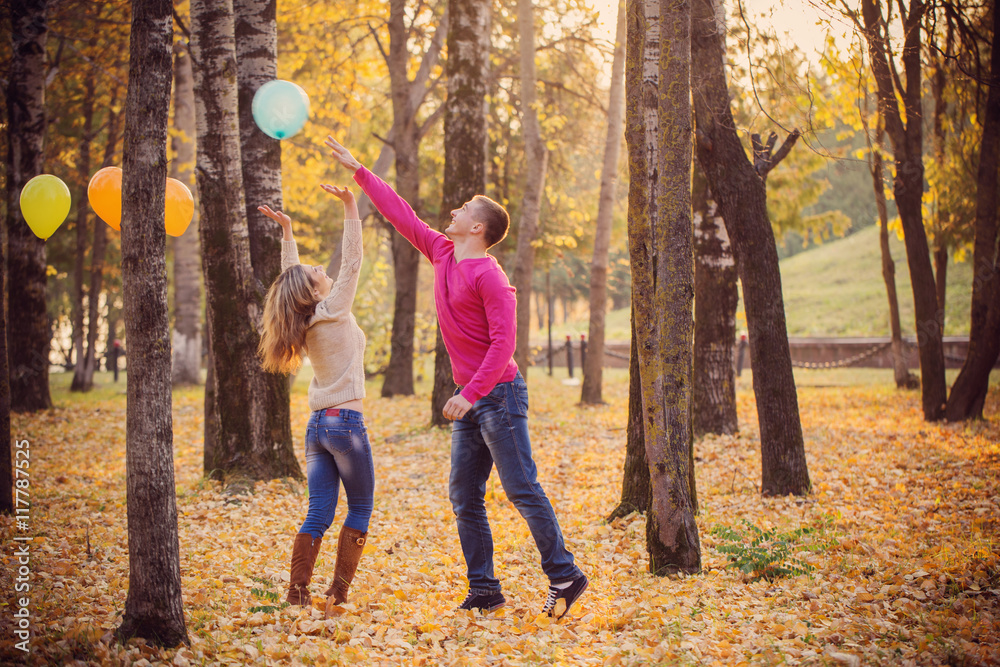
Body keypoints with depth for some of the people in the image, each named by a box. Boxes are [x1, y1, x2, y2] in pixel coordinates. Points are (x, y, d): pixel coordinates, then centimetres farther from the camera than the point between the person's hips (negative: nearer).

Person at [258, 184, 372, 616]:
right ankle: (338, 592, 3)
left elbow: (293, 276, 23)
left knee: (319, 514, 6)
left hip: (317, 424, 7)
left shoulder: (302, 323, 8)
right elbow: (352, 260, -11)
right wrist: (350, 207, -11)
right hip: (345, 422, -7)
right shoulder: (333, 312, -9)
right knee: (360, 510, 5)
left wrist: (286, 232, 30)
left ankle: (297, 591, 0)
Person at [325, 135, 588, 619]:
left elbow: (503, 342, -20)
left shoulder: (487, 275, -15)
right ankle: (484, 591, 14)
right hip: (469, 400, 9)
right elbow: (401, 214, 19)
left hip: (498, 396, -9)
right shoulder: (442, 254, 10)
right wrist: (358, 172, 21)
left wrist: (472, 393, -24)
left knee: (523, 491, -6)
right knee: (464, 497, 8)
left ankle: (564, 576, 4)